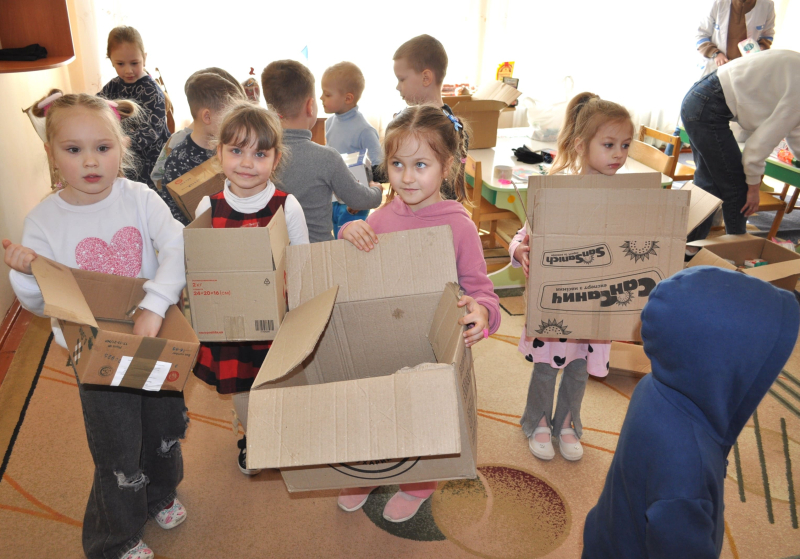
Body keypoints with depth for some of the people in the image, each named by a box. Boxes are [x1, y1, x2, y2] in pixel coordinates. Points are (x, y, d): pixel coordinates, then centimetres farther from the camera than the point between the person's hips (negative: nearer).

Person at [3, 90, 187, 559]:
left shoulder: (140, 198, -10)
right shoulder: (44, 221, -10)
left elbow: (177, 248, -24)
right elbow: (41, 305, -3)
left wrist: (154, 306, -35)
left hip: (158, 340, 2)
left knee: (166, 429, 21)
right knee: (118, 454, 11)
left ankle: (160, 495, 54)